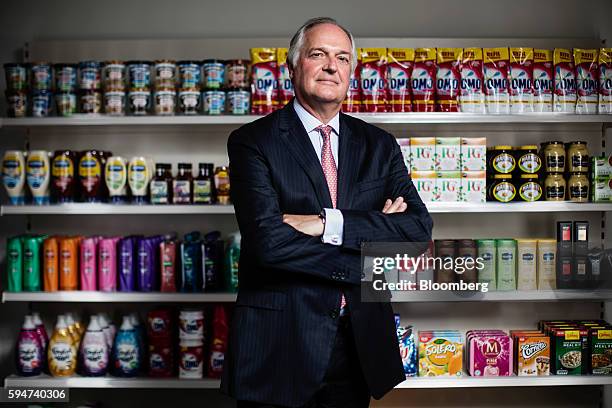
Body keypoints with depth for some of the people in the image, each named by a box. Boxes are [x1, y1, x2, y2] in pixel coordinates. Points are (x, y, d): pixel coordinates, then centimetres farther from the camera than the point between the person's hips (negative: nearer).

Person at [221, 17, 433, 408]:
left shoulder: (380, 145, 7)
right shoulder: (253, 141, -6)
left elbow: (419, 227, -6)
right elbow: (268, 240, -18)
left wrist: (329, 224, -18)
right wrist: (371, 236, -13)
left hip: (360, 343, 4)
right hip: (280, 343, -3)